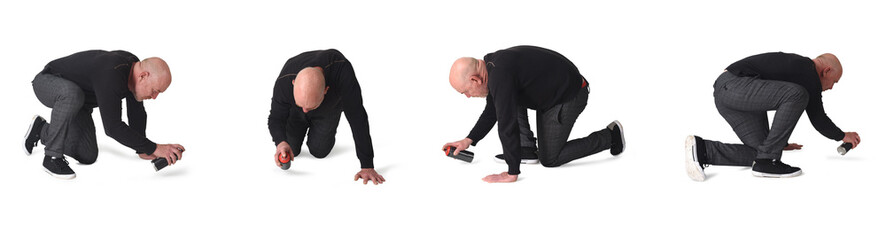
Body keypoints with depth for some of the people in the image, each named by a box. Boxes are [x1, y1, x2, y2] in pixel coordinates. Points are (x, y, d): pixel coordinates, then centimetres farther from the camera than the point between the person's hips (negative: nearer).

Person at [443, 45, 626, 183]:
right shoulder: (491, 65, 1)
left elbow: (507, 124, -31)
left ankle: (610, 136, 10)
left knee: (549, 159, 2)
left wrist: (512, 173, -27)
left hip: (568, 98, -10)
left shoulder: (500, 76, -30)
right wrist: (468, 140, 10)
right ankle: (527, 150, 9)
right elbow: (492, 112, 15)